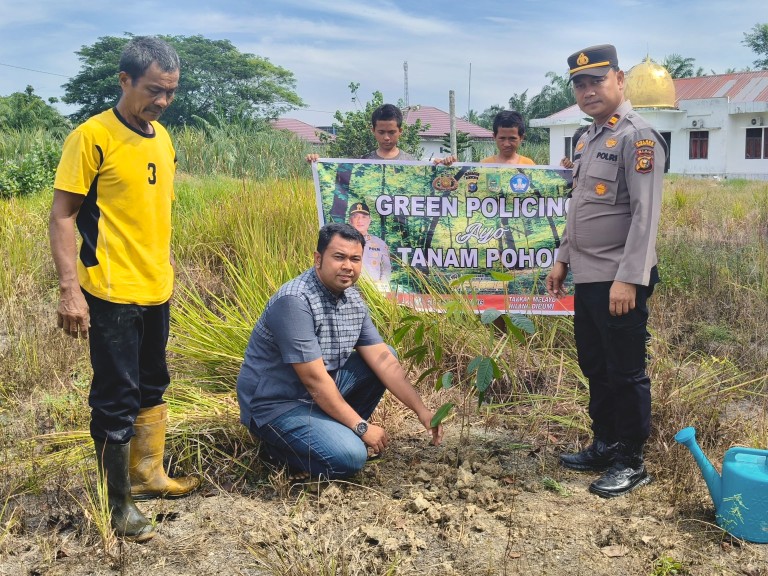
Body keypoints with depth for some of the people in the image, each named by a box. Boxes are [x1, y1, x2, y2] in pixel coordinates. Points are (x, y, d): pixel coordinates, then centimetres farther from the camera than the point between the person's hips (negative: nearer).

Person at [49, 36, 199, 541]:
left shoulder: (163, 139, 9)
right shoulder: (93, 136, -12)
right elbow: (62, 216, -13)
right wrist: (69, 289, -19)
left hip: (156, 292, 7)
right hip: (112, 294, -7)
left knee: (152, 387, 19)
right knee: (116, 399, 1)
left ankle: (148, 474, 36)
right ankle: (118, 504, 15)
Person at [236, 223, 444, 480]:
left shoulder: (353, 300, 0)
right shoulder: (295, 301, -26)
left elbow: (382, 359, -1)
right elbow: (314, 379, -26)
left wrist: (421, 410, -9)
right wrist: (361, 427, -20)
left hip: (323, 391, 8)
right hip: (277, 404, -8)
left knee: (386, 356, 3)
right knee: (349, 458, -25)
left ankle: (340, 430, 8)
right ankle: (279, 446, 1)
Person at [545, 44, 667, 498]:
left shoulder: (638, 137, -13)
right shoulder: (591, 138, 15)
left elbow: (646, 215, -20)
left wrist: (628, 279, -24)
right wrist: (564, 259, 18)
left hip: (620, 281, -9)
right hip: (588, 278, 9)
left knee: (626, 372, 2)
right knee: (595, 367, 17)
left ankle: (632, 462, 14)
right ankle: (605, 445, 31)